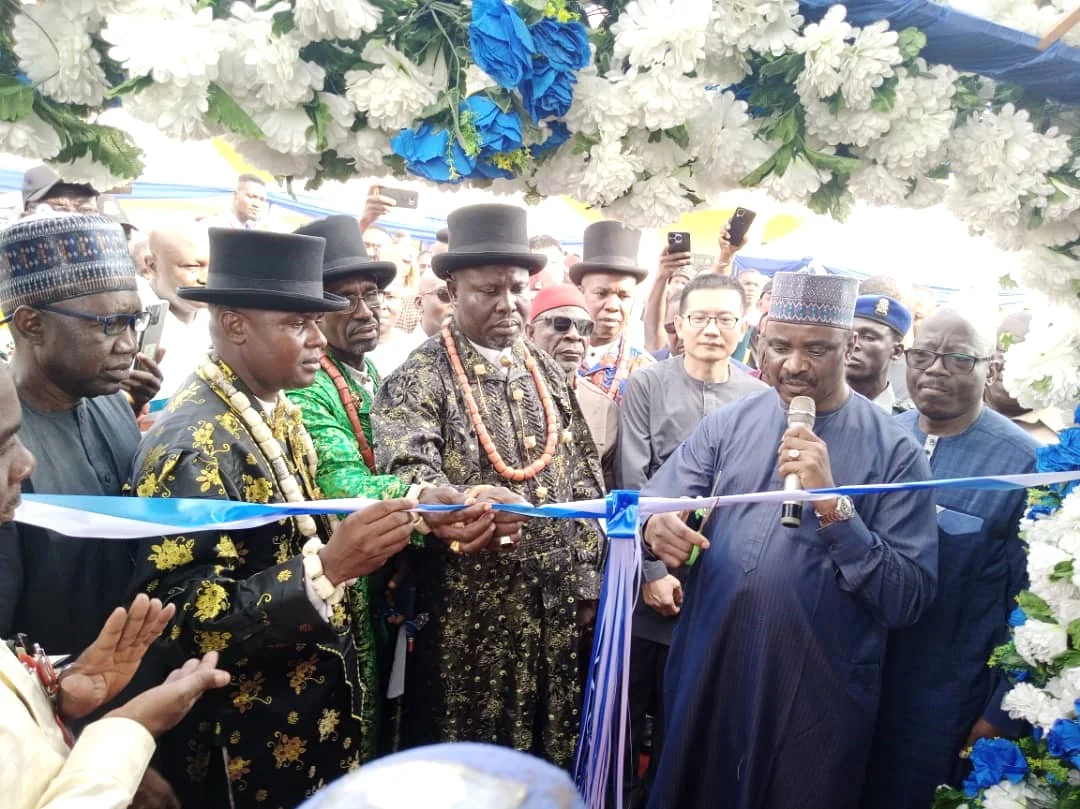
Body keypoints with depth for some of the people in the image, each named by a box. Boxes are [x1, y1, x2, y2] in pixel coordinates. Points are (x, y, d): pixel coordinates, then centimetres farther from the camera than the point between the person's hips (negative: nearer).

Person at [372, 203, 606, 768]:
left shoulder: (548, 374, 10)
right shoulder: (421, 378, -8)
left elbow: (586, 477, 12)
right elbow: (406, 473, -22)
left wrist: (585, 581, 8)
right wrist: (466, 501, -43)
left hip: (556, 611, 5)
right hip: (469, 614, -4)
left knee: (552, 753, 16)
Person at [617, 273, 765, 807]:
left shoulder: (762, 399, 2)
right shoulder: (644, 387, -3)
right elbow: (631, 484, -7)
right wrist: (652, 569, -11)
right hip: (654, 578, -1)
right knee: (628, 703, 11)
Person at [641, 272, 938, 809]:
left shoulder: (893, 450, -8)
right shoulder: (726, 425, 2)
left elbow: (908, 601, -12)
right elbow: (655, 501, -2)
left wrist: (833, 506, -24)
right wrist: (657, 527, -25)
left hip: (818, 700, -3)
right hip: (706, 679, 3)